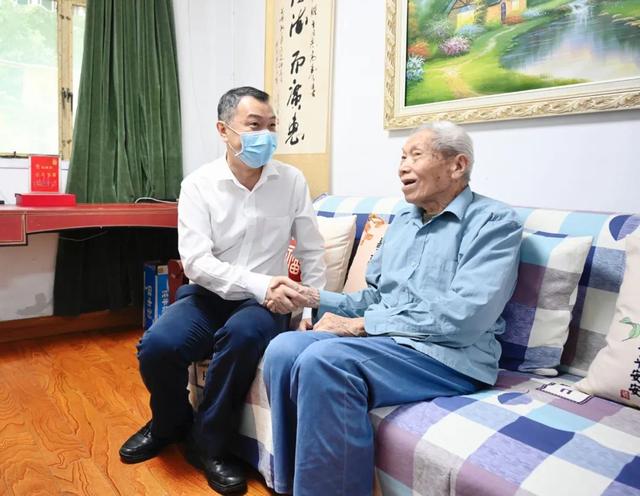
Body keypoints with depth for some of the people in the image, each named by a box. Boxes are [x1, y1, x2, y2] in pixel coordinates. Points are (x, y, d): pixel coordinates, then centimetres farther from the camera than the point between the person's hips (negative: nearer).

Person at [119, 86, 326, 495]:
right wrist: (258, 283, -30)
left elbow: (313, 253, 3)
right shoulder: (199, 184, -5)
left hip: (263, 302, 0)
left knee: (243, 333, -34)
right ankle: (171, 423, 11)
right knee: (157, 346, -25)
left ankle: (209, 443, -8)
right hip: (208, 296, 1)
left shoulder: (292, 181, -1)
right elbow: (196, 261, -16)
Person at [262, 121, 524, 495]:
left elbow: (464, 315, -19)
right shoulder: (402, 222, 20)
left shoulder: (494, 222, -4)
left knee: (323, 360, -30)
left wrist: (361, 324, -15)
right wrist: (314, 297, 5)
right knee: (284, 349, -18)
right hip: (380, 339, 7)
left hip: (448, 357, -7)